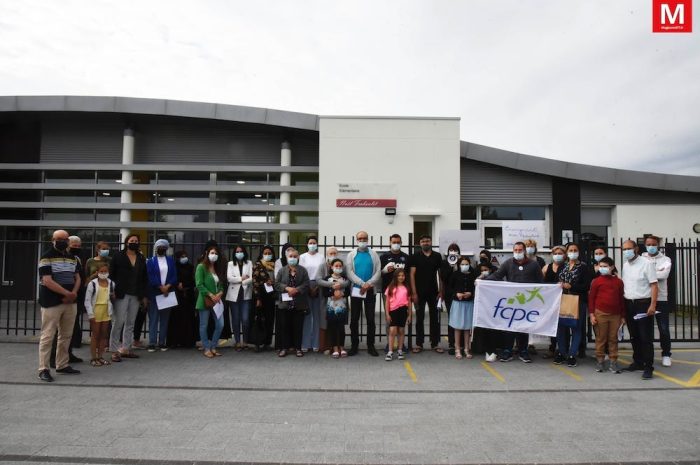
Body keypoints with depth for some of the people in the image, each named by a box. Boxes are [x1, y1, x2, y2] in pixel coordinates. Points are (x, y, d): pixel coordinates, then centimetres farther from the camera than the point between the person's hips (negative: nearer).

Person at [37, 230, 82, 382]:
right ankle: (44, 369, 2)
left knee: (66, 336, 12)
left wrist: (74, 293, -6)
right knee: (47, 336, -3)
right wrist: (67, 293, -14)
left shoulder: (73, 258, 13)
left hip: (70, 302, 6)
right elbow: (47, 281, -15)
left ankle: (62, 365, 21)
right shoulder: (46, 257, -6)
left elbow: (77, 278, 13)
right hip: (51, 303, -6)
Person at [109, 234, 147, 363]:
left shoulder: (141, 259, 13)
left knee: (130, 323, 9)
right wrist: (113, 291, -10)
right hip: (121, 294, -5)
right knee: (118, 321, -5)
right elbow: (111, 274, -2)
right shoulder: (118, 256, 1)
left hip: (136, 296, 5)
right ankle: (114, 350, 3)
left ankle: (125, 348, 17)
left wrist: (143, 296, 11)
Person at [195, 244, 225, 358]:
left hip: (217, 301, 6)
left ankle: (213, 347, 17)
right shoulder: (201, 267, -6)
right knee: (204, 325, 4)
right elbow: (199, 284, -13)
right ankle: (206, 348, 16)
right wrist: (211, 295, -16)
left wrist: (220, 293, -5)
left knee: (220, 325, 2)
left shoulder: (217, 268, 15)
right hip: (205, 301, -6)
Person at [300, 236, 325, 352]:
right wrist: (308, 288, -5)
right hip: (306, 287, -1)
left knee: (317, 315, 2)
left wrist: (318, 288, -1)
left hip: (319, 287, 1)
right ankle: (305, 343, 2)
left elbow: (324, 273, 6)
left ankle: (316, 343, 8)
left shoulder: (321, 257, 7)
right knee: (307, 315, -3)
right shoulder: (302, 257, 6)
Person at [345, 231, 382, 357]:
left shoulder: (373, 254, 7)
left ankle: (370, 345, 11)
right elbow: (349, 272, -5)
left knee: (370, 319, 3)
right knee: (354, 319, 3)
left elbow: (378, 271, -2)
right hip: (355, 290, 0)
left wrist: (369, 284, -16)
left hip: (371, 290, 0)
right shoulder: (351, 255, 6)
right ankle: (354, 346, 12)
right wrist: (362, 283, -15)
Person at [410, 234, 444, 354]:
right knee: (419, 318, 5)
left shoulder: (437, 256, 6)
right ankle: (419, 344, 12)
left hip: (433, 292, 2)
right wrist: (414, 292, -10)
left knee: (435, 318, 6)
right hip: (419, 293, -2)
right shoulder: (415, 256, -1)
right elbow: (412, 275, -4)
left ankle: (435, 343, 15)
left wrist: (441, 291, 1)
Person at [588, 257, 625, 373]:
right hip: (600, 313, -2)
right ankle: (600, 360, 12)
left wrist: (622, 316, 9)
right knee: (600, 338, 4)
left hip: (615, 315, 2)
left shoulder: (618, 282, 6)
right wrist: (591, 314, -5)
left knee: (613, 338, 8)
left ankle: (613, 361, 14)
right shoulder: (596, 281, 0)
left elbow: (622, 299, 11)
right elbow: (591, 298, 0)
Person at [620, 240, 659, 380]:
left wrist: (652, 305, -18)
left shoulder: (646, 263, -7)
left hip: (643, 304, -6)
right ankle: (637, 362, 25)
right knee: (634, 336, 13)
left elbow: (654, 285, -11)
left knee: (646, 337, -4)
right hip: (629, 304, 6)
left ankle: (648, 367, 1)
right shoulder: (625, 266, 12)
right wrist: (623, 306, 9)